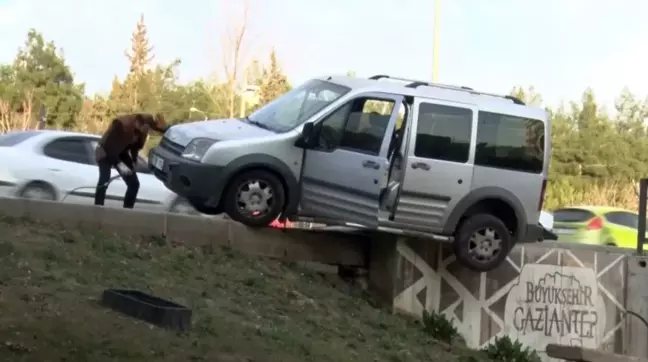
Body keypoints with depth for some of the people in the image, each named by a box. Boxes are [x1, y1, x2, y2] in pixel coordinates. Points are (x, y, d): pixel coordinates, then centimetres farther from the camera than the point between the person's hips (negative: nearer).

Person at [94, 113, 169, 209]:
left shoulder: (143, 128, -14)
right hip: (106, 152, -6)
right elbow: (110, 146, -28)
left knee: (134, 183, 0)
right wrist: (119, 164, -31)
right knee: (104, 182, -24)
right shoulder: (121, 124, -32)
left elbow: (136, 145, 4)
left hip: (121, 153, 6)